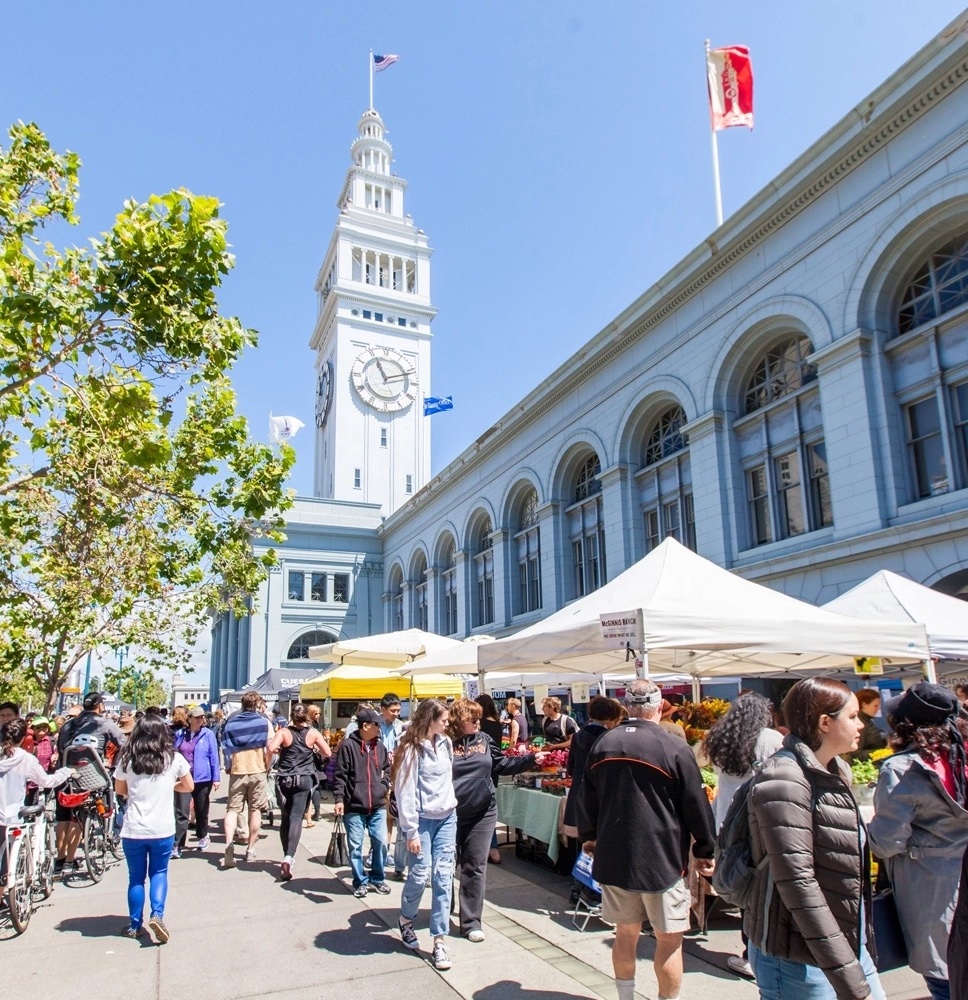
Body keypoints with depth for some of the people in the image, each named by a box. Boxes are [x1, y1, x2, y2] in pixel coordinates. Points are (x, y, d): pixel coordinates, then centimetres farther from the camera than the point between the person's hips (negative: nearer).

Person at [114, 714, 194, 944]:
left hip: (133, 830, 1)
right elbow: (188, 786, 5)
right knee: (159, 873, 15)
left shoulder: (128, 760, -4)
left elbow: (120, 790, 10)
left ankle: (135, 925, 21)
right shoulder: (173, 758, -5)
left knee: (136, 877, 15)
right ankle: (157, 914, -4)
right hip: (163, 829, 0)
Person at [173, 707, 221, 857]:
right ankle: (177, 846, -5)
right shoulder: (180, 734, 3)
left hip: (203, 778, -1)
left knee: (201, 811, 14)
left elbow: (214, 757, -4)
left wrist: (216, 778, -7)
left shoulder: (208, 734, -5)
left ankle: (202, 837, 35)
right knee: (181, 813, -8)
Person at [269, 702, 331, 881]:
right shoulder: (313, 733, -2)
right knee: (296, 817, -5)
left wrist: (280, 750, 3)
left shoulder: (284, 732, -4)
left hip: (284, 779, 1)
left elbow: (271, 749, -19)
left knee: (285, 818, 14)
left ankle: (287, 856, 22)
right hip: (304, 779, -1)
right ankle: (289, 856, -22)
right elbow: (328, 753, -2)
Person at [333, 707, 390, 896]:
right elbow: (340, 775, -9)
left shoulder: (379, 746, 7)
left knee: (381, 842, 4)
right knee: (355, 846, 5)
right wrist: (339, 799, -14)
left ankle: (378, 878, 24)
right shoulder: (348, 745, -10)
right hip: (354, 806, -4)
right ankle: (361, 882, 23)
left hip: (378, 806, 4)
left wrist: (384, 785, 6)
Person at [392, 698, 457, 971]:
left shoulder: (445, 743, 4)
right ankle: (406, 920, 29)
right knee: (420, 874, -1)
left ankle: (439, 942, 10)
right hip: (423, 819, -5)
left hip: (447, 817, 5)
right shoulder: (412, 749, -13)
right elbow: (405, 792, -14)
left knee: (443, 876, 2)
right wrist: (411, 832, -14)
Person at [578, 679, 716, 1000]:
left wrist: (589, 836, 26)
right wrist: (705, 850, 7)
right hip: (662, 859, -5)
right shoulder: (675, 749, -14)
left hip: (613, 857, 5)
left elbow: (587, 798, 11)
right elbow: (696, 804, -7)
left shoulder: (602, 744, 1)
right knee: (669, 939, 9)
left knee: (625, 934, 17)